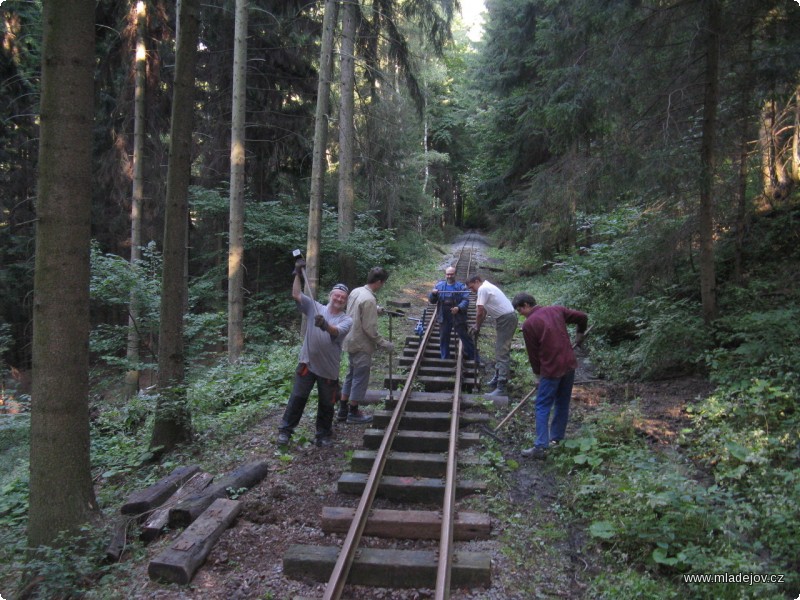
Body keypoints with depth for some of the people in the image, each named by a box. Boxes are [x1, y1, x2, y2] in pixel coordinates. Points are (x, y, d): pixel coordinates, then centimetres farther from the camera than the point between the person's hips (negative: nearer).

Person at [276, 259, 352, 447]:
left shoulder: (346, 320, -4)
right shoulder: (315, 308, 2)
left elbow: (336, 332, -24)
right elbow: (296, 295, -5)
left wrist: (325, 325, -45)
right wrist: (298, 274, -10)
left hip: (329, 368, 0)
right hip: (307, 363, 0)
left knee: (326, 404, 11)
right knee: (297, 398, 6)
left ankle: (324, 434, 27)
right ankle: (285, 430, 19)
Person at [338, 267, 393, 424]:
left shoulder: (355, 292, 3)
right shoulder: (369, 300, -24)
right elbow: (370, 328, -23)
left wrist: (376, 310, 15)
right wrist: (383, 343, -14)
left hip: (351, 341, 9)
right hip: (362, 345, -9)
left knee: (351, 375, 18)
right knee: (360, 378, 4)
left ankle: (342, 410, 26)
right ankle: (353, 413, 15)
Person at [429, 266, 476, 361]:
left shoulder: (461, 287, -3)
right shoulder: (439, 285, 7)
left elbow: (466, 300, -11)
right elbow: (432, 301, 9)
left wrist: (459, 308, -30)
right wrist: (433, 294, -13)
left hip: (458, 317, -3)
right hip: (444, 318, 3)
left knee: (465, 337, 5)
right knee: (443, 339, 11)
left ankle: (471, 356, 19)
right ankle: (445, 359, 25)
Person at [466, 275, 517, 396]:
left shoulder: (483, 289, -14)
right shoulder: (487, 287, 17)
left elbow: (480, 312, -16)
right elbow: (484, 311, 23)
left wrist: (477, 327, -2)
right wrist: (477, 326, 19)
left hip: (506, 319, -10)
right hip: (506, 318, 10)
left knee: (502, 353, -11)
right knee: (499, 351, 21)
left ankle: (501, 388, -12)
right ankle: (497, 379, 33)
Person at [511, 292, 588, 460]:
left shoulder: (528, 324, -9)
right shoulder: (556, 310, 6)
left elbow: (533, 353, -4)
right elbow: (582, 317, 10)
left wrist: (538, 372, 10)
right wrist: (580, 333, 29)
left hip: (551, 368, -6)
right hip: (569, 364, 7)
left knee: (543, 407, -1)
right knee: (562, 404, 17)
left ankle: (541, 447, -6)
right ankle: (556, 439, 25)